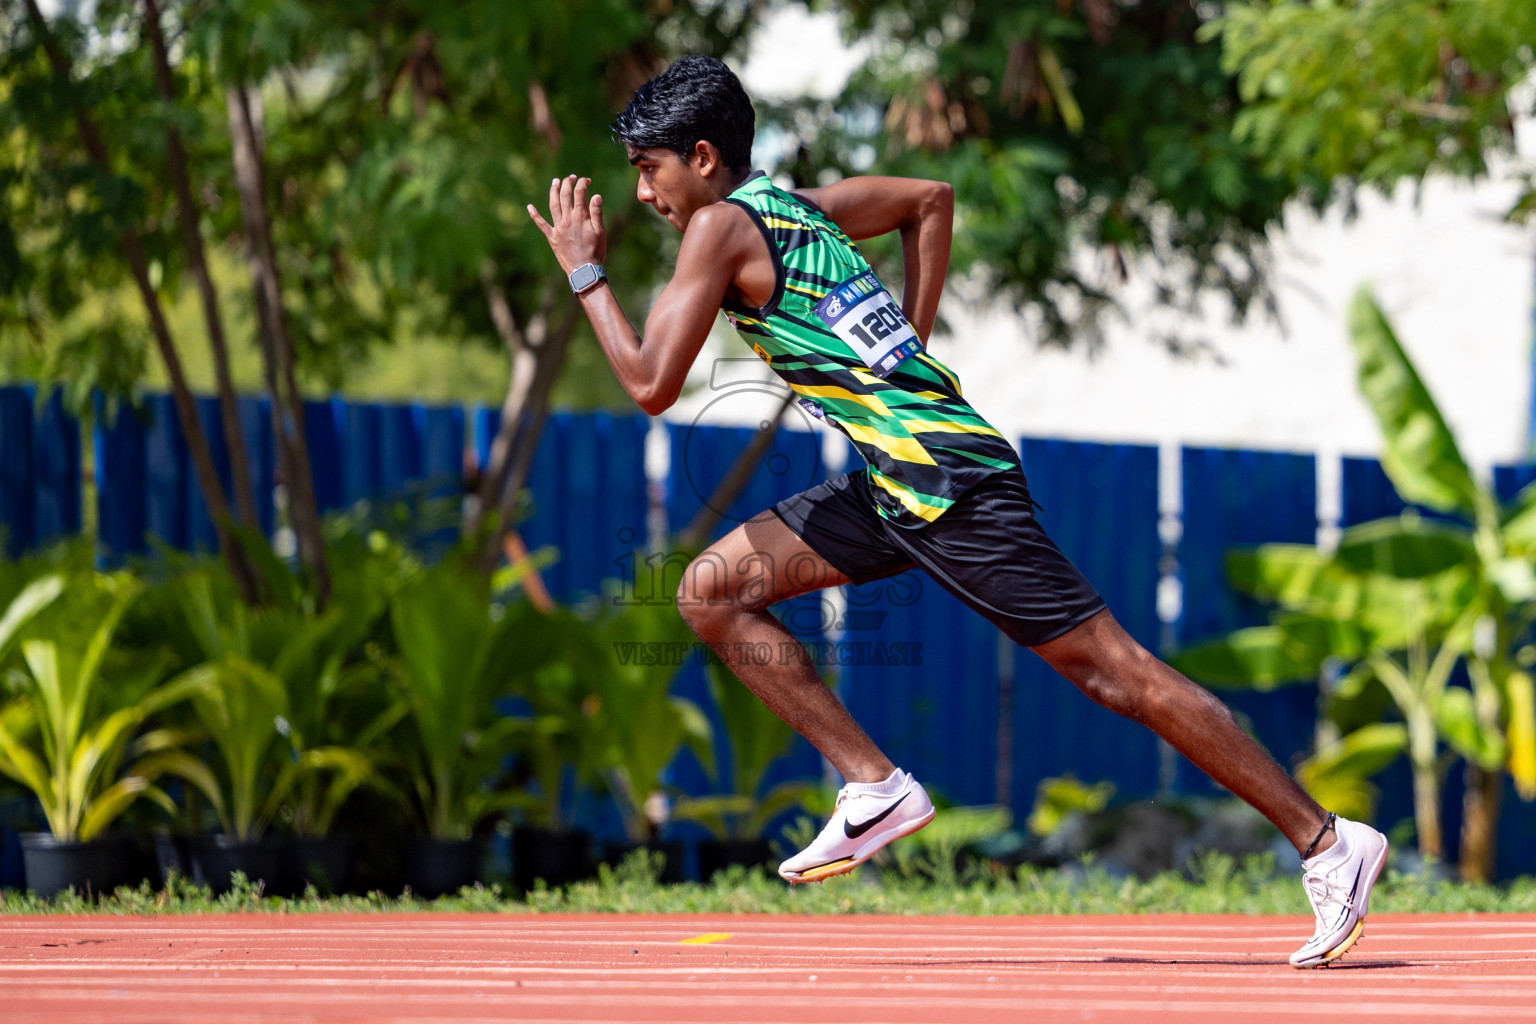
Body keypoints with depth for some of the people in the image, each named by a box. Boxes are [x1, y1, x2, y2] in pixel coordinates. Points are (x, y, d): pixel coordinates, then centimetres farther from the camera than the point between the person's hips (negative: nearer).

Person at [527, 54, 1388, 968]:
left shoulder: (721, 227, -9)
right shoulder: (793, 205, 15)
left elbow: (651, 385, -12)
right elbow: (931, 198, 30)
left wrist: (584, 271, 1)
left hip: (946, 481, -10)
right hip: (899, 482, 10)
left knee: (1115, 669, -7)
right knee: (712, 592, 9)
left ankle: (1328, 841, -3)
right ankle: (876, 788, 7)